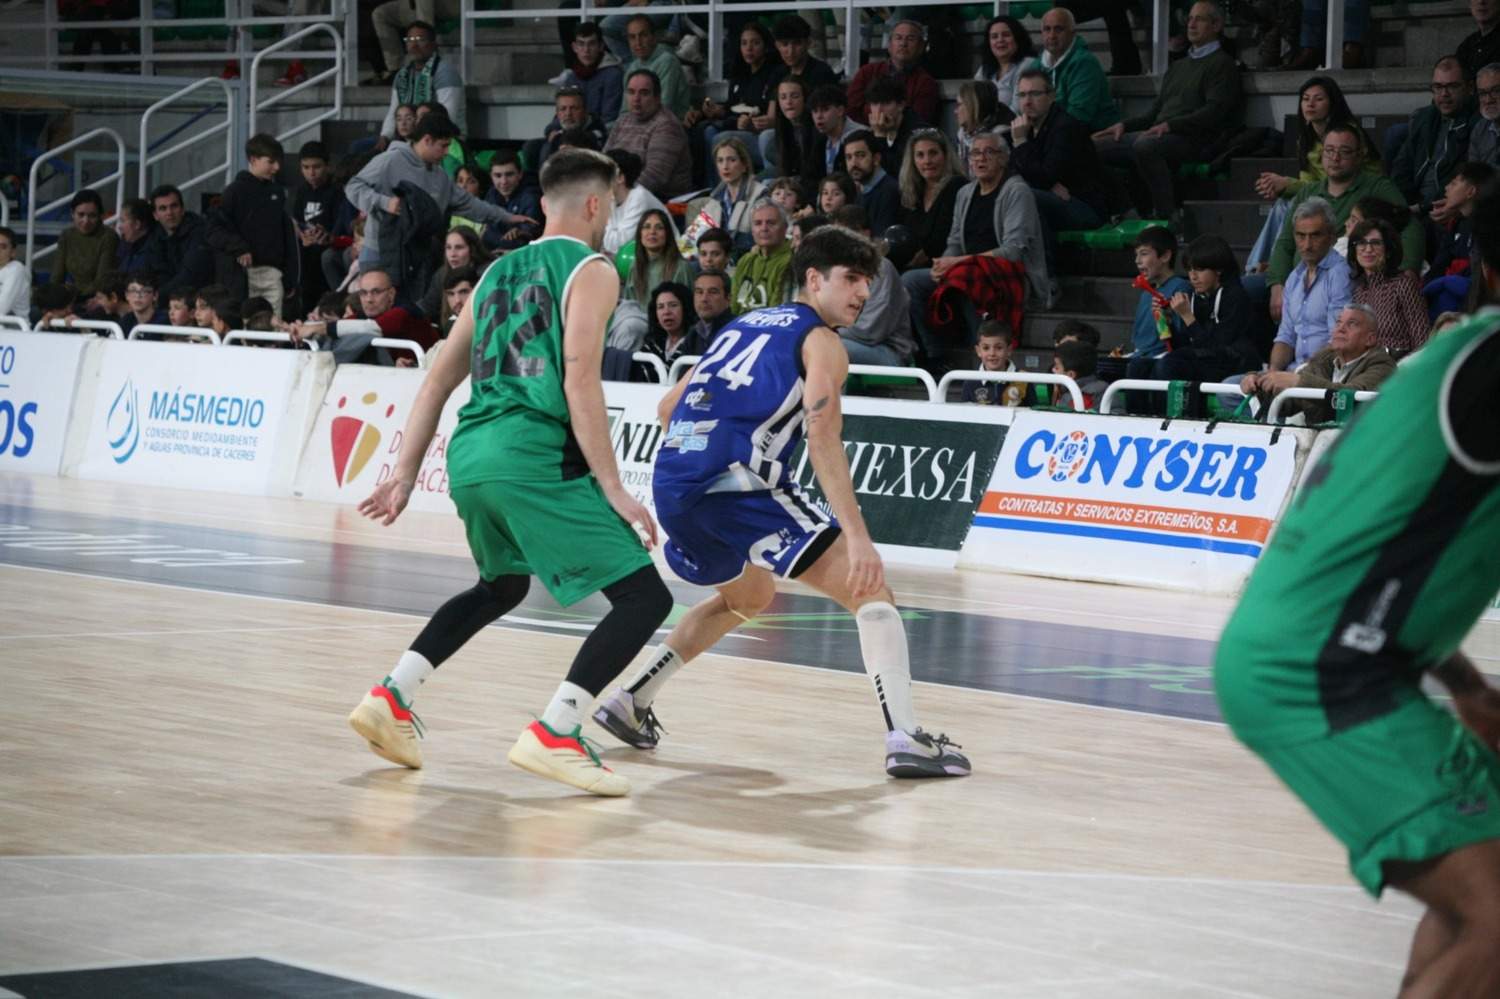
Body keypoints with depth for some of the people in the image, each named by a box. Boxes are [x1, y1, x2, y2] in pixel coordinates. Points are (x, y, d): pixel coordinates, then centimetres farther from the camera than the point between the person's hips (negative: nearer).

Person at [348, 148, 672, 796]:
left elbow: (438, 382, 21)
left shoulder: (500, 272, 22)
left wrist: (406, 474, 24)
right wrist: (613, 489, -13)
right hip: (535, 459, -8)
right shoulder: (591, 271, 0)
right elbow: (579, 382, -13)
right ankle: (553, 735, -16)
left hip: (470, 456, 8)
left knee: (503, 586, 33)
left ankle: (391, 698, 23)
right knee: (644, 597, -4)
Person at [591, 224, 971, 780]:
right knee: (869, 589, -3)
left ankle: (630, 703, 30)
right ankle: (904, 739, -20)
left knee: (748, 597, 34)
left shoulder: (743, 326, 26)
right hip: (737, 486, -8)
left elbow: (668, 409, 30)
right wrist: (856, 535, -19)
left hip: (672, 484, 8)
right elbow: (823, 437, -12)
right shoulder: (821, 342, 3)